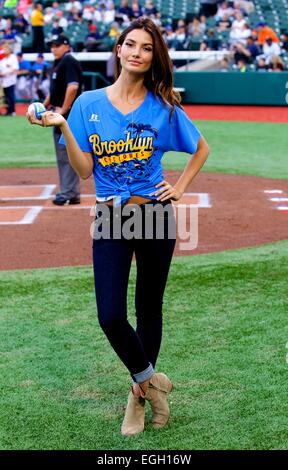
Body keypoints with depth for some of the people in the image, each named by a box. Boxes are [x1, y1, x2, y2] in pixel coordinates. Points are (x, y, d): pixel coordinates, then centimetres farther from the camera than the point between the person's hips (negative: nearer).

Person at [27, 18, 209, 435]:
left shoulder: (163, 107, 0)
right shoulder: (89, 104, 1)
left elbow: (202, 148, 14)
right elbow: (84, 170, -4)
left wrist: (180, 187, 4)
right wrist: (61, 126, -14)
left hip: (155, 214, 0)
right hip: (109, 218, 0)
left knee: (149, 310, 10)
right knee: (111, 317, -8)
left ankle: (140, 392, 29)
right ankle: (150, 378, 18)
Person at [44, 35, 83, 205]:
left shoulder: (69, 62, -13)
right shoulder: (58, 63, 17)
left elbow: (73, 87, -25)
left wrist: (63, 110, -22)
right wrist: (45, 104, 16)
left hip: (69, 115, -10)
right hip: (60, 115, 10)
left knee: (67, 154, -8)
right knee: (63, 155, 13)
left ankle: (69, 194, -5)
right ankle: (71, 193, 18)